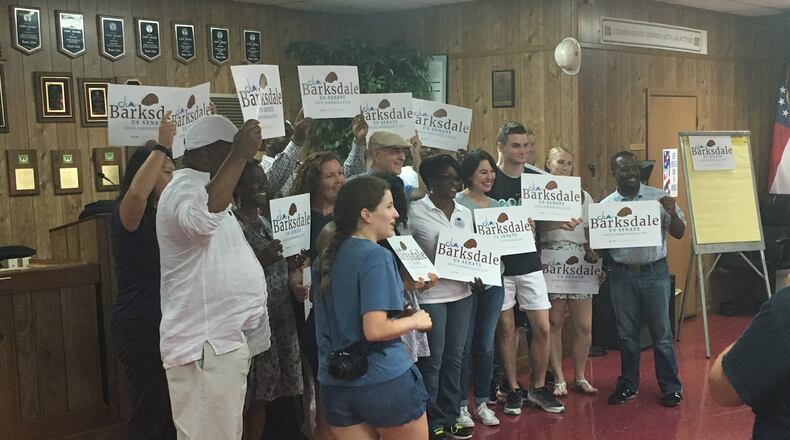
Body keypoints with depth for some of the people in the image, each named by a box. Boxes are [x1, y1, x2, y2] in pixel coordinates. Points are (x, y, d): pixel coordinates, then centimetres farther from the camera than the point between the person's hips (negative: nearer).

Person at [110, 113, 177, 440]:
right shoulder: (126, 214, -12)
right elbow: (136, 193, -37)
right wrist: (161, 146, -32)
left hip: (168, 321, 8)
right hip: (139, 325, -8)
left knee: (173, 410, 15)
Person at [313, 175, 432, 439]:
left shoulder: (327, 257, 8)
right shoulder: (376, 256, -16)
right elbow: (375, 329, -23)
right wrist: (416, 321, -6)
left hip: (336, 383, 7)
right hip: (385, 381, -7)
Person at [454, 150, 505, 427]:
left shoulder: (496, 205, 12)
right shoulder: (457, 203, -8)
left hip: (493, 281, 6)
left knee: (486, 344, 13)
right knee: (464, 345, 2)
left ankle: (482, 402, 24)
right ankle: (460, 404, 15)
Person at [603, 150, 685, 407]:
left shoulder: (659, 198, 0)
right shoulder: (605, 206, 3)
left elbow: (679, 234, 1)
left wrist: (672, 212, -18)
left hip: (654, 272, -1)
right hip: (622, 275, 2)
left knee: (661, 332, 4)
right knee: (626, 334, 11)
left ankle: (671, 387, 15)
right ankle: (628, 386, 23)